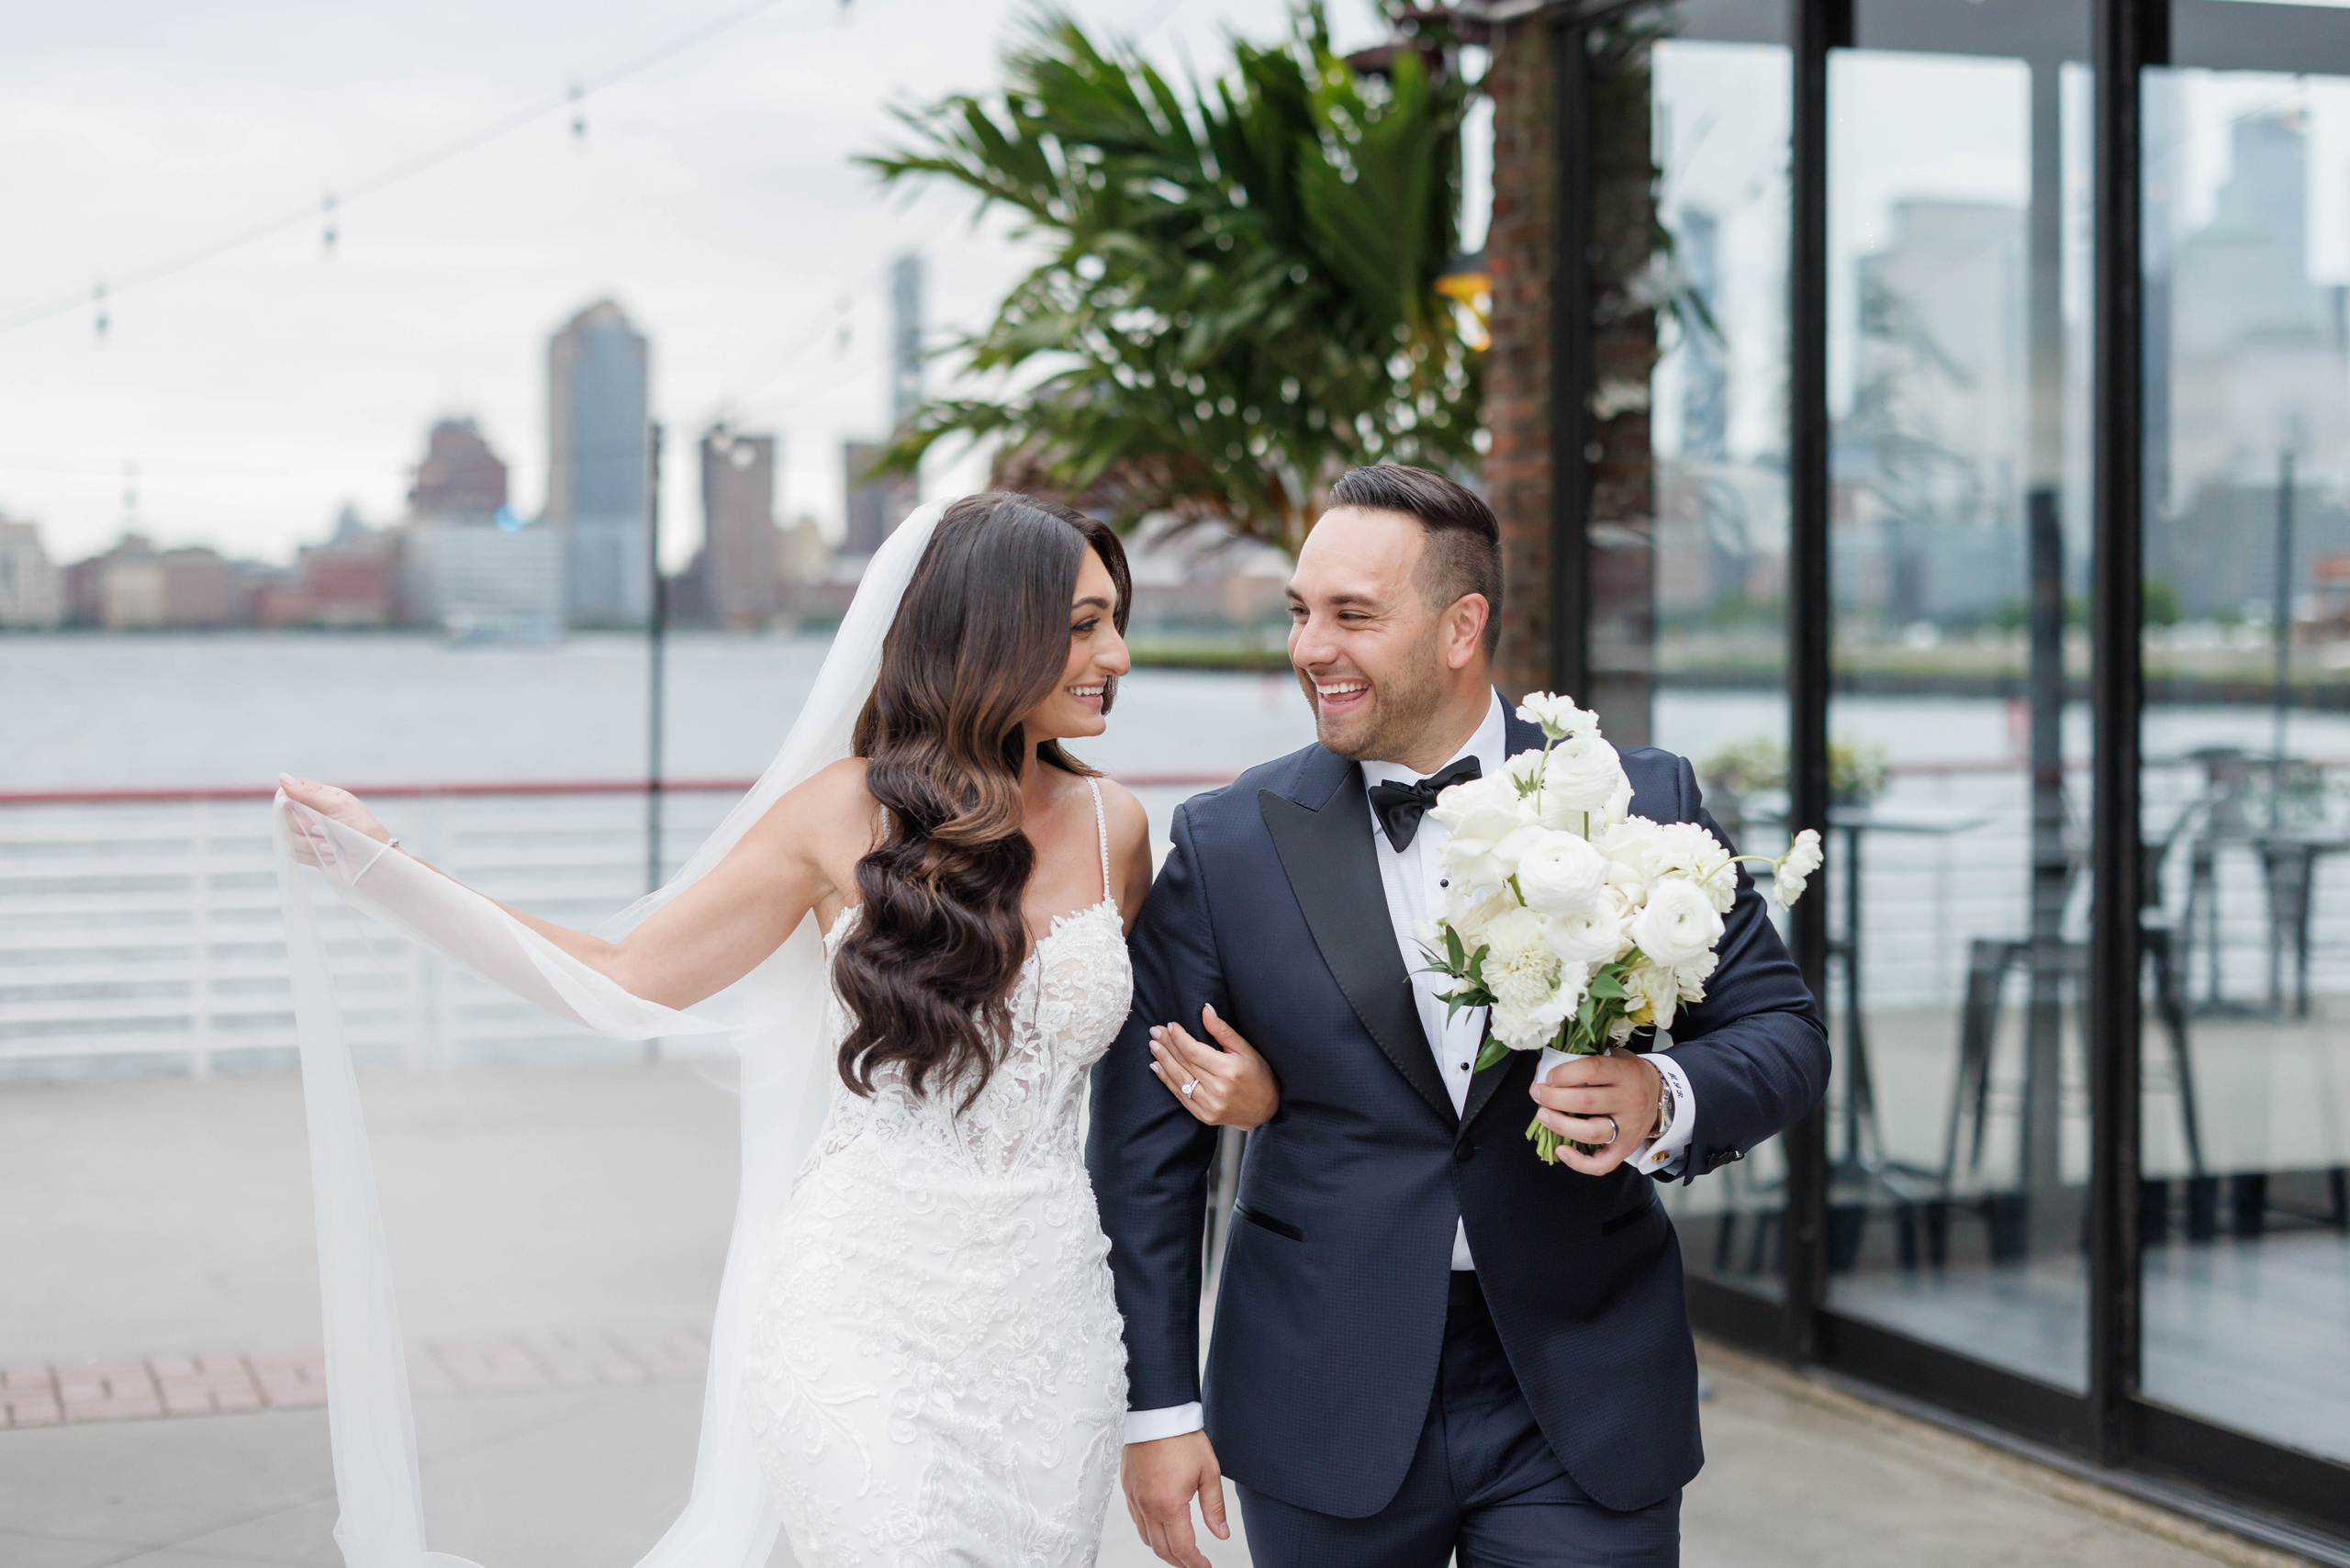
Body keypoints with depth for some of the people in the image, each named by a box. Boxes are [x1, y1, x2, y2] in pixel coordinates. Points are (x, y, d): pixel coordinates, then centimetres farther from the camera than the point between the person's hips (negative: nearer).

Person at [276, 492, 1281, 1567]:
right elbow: (623, 982, 1)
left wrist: (1250, 1087, 0)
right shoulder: (847, 815, -3)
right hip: (864, 1315, -3)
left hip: (1047, 1325, 4)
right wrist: (376, 864, -1)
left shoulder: (1112, 826, 5)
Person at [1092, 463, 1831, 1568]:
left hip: (1582, 1398, 0)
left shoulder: (1640, 805, -1)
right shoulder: (1224, 844, -2)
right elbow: (1147, 1147, 1)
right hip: (1327, 1422, 0)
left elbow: (1781, 1030, 3)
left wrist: (1668, 1099, -19)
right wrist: (1158, 1407, -1)